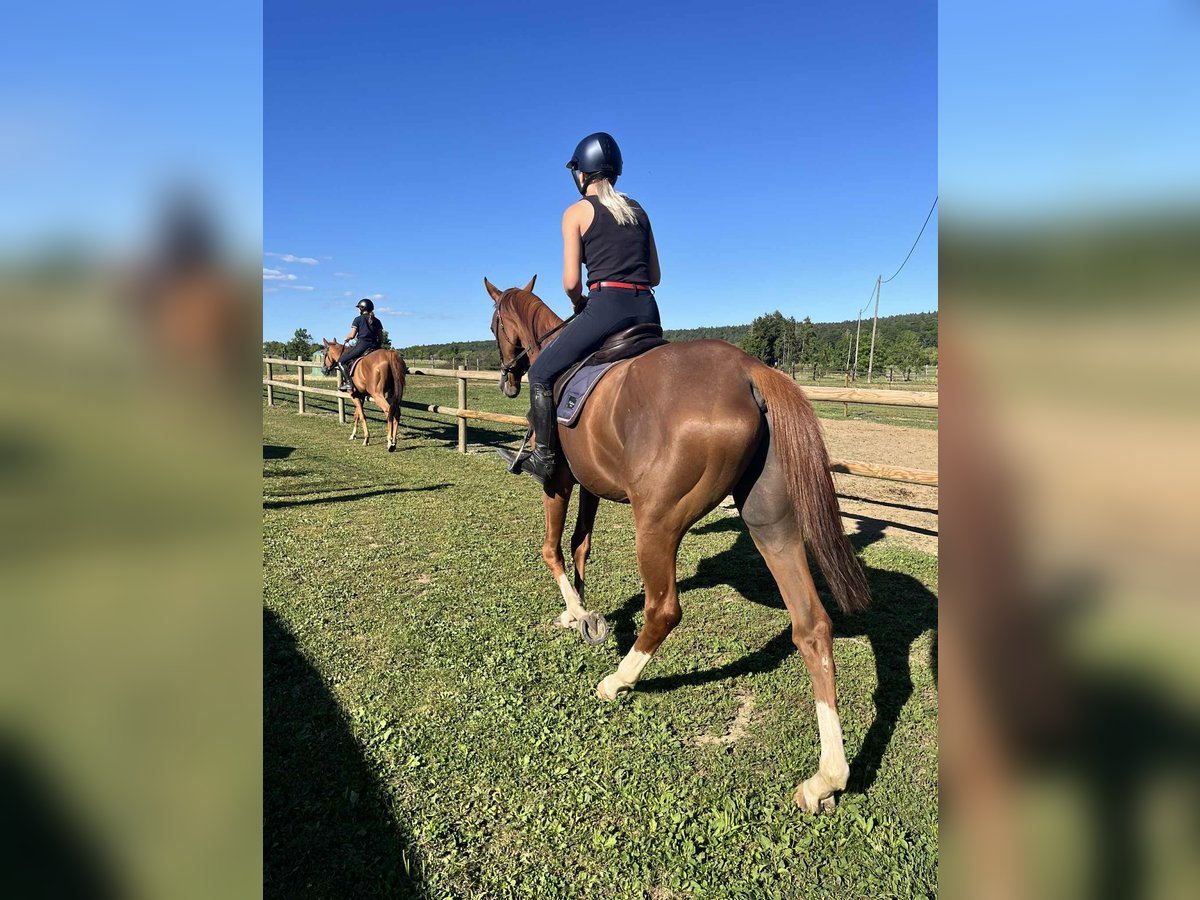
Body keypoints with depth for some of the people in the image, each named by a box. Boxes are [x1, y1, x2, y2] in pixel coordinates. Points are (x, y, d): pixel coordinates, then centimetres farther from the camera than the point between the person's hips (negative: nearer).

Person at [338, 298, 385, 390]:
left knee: (341, 361, 4)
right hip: (374, 346, 5)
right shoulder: (377, 321, 14)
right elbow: (381, 339, 11)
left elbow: (352, 335, -5)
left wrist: (346, 339, 15)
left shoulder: (358, 319, 1)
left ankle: (347, 382, -14)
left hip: (362, 344, -5)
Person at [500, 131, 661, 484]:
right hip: (648, 310, 6)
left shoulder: (577, 212, 3)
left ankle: (544, 456, 3)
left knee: (541, 372, 5)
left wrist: (578, 304, 17)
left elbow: (571, 282, -3)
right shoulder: (638, 210, 19)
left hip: (606, 306, -6)